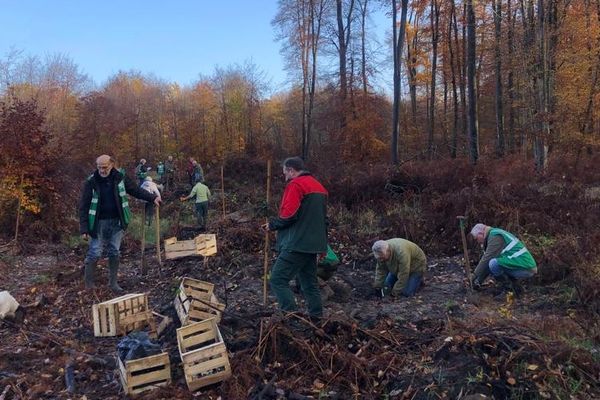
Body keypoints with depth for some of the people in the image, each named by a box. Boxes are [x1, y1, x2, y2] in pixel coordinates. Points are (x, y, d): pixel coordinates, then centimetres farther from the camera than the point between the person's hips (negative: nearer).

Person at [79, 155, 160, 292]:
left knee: (114, 253, 10)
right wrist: (84, 229, -11)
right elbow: (83, 206, -7)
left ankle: (113, 282, 23)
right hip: (99, 223, -3)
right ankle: (88, 283, 17)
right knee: (95, 253, -1)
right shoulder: (91, 182, -10)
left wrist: (152, 197, 5)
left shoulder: (119, 177, -3)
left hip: (116, 222, 3)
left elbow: (135, 190, 11)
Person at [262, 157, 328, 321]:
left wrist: (272, 224, -4)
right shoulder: (319, 186, 19)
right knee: (310, 282, 15)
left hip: (297, 244, -9)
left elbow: (288, 214, -21)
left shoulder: (295, 185, -10)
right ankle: (316, 318, 17)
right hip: (312, 244, 9)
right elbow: (322, 218, 22)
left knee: (278, 280, -7)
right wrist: (322, 244, 25)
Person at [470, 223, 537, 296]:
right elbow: (486, 259, 21)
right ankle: (515, 286, 13)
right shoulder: (497, 234, 20)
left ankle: (509, 289, -6)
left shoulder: (495, 236, -11)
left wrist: (476, 277, -6)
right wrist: (479, 281, 21)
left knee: (493, 263, -25)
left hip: (525, 269, -10)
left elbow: (487, 259, -16)